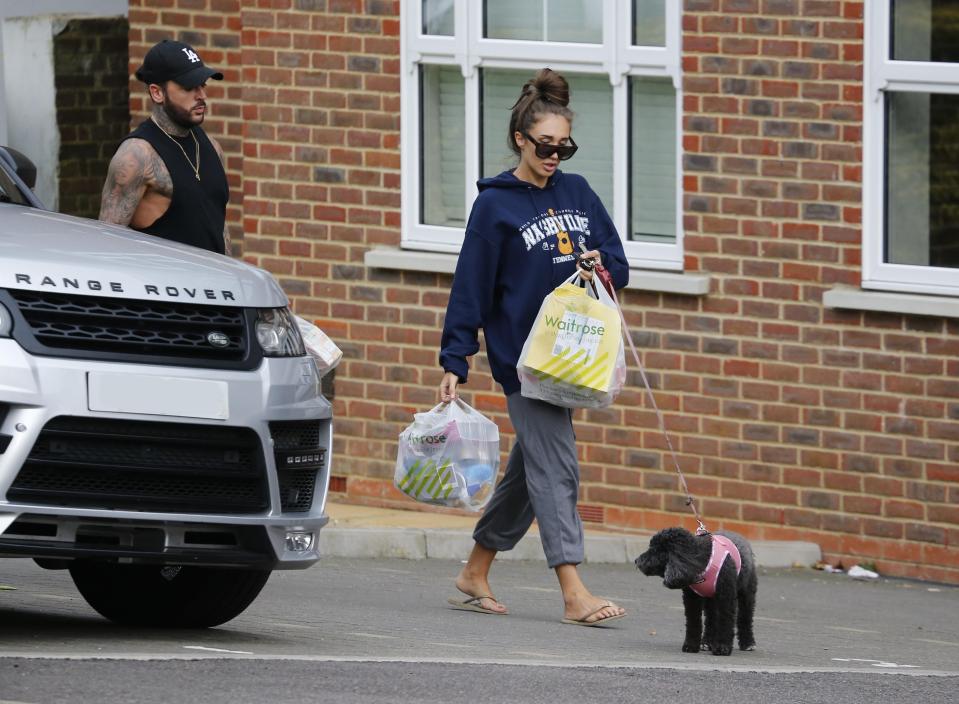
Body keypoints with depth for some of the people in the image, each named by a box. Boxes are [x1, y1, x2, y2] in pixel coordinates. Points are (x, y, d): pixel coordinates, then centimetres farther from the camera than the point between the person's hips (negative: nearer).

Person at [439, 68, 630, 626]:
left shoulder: (578, 193, 11)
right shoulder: (496, 204, -4)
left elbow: (619, 265, 15)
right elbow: (471, 286, -5)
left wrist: (603, 265, -9)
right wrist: (454, 362, -9)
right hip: (521, 356, -6)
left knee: (530, 470, 12)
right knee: (555, 469, -13)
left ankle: (476, 574, 26)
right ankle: (575, 594, -18)